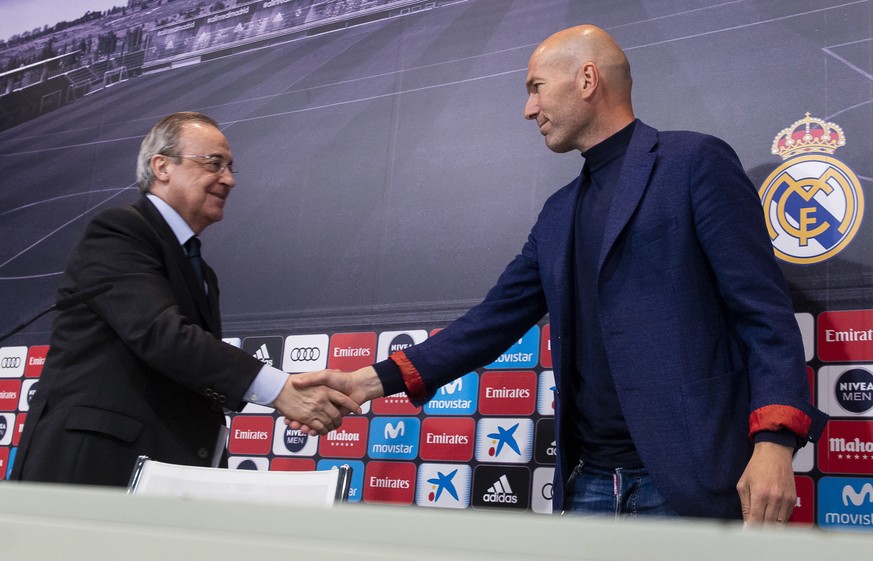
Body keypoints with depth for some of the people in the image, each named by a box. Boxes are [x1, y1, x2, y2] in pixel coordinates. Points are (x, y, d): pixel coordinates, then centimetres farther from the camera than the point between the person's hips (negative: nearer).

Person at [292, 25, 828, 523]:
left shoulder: (696, 161, -2)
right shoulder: (559, 213, 17)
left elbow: (764, 311, -8)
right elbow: (497, 318, 13)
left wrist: (774, 442, -19)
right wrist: (375, 380, 4)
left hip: (689, 481, -6)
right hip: (589, 482, 6)